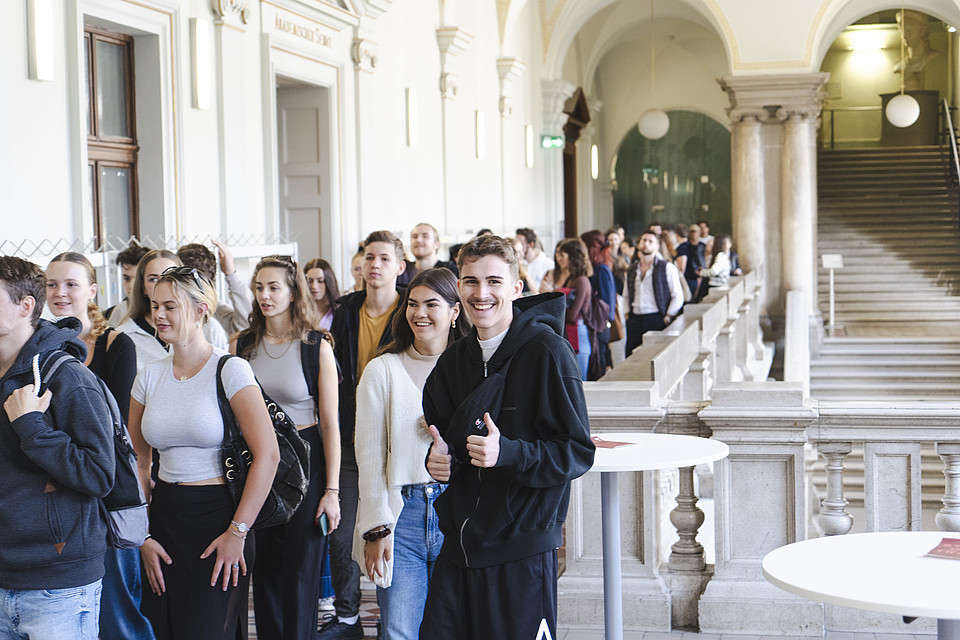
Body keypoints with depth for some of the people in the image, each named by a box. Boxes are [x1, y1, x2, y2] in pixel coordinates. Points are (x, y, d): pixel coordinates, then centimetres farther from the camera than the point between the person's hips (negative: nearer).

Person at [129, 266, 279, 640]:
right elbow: (137, 462, 12)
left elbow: (268, 454, -14)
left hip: (218, 513, -5)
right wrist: (143, 536, 3)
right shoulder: (149, 377, 7)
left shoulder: (230, 370, -9)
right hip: (164, 517, 5)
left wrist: (237, 532, -15)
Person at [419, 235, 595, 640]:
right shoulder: (453, 360, 11)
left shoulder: (547, 352, -10)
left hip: (522, 549, -6)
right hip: (459, 544, 6)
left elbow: (578, 453, -12)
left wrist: (507, 452, -25)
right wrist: (438, 457, 1)